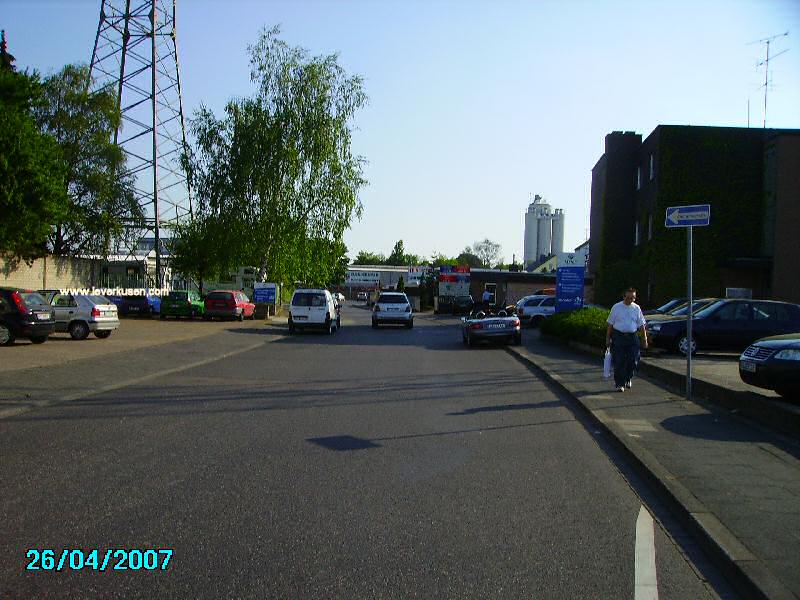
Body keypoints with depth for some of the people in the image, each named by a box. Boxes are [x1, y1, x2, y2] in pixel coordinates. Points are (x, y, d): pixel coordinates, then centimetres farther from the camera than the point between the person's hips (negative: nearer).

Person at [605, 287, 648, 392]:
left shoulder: (636, 308, 7)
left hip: (632, 336, 2)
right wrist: (608, 338, 1)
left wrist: (644, 338, 5)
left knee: (633, 360, 2)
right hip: (618, 336, -2)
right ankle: (619, 384, 5)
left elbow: (641, 324, 10)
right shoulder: (616, 307, 0)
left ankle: (628, 378, 28)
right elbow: (610, 324, 3)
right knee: (619, 362, -3)